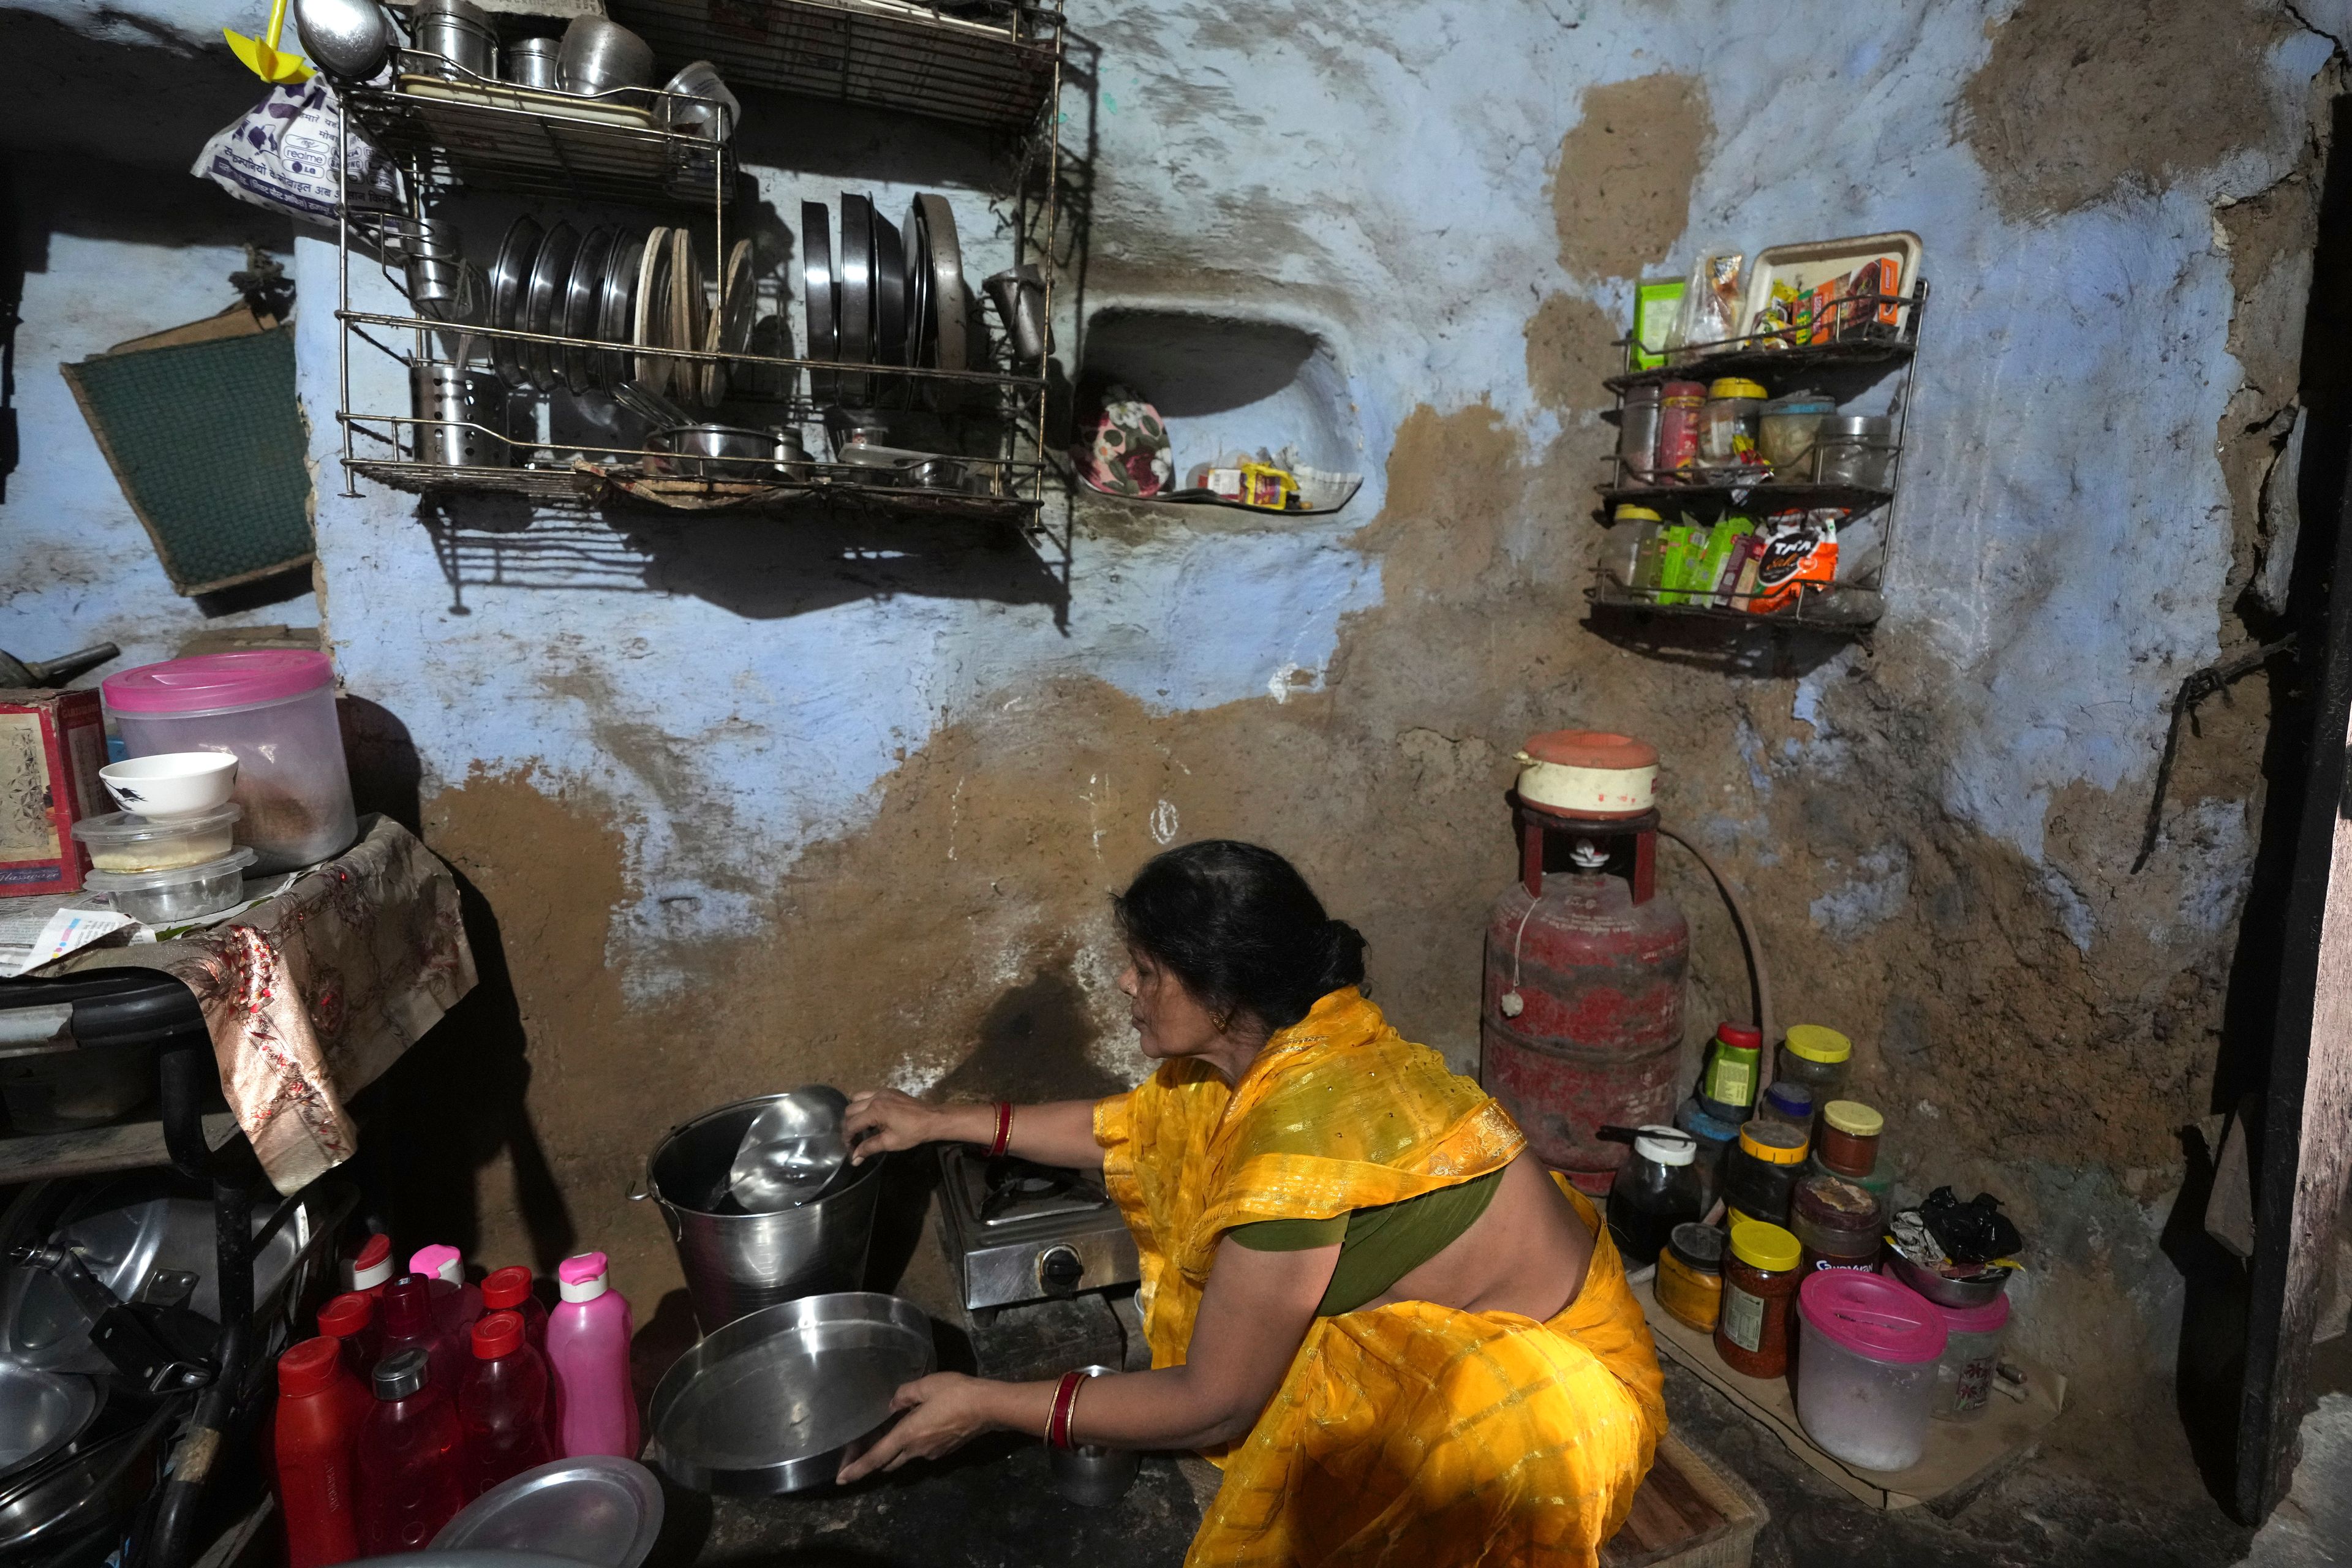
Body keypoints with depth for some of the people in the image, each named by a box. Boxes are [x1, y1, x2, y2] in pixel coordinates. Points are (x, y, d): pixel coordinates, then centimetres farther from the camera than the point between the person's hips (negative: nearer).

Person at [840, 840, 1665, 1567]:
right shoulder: (1279, 1040, -8)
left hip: (1556, 1393, -8)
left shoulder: (1301, 1136, -33)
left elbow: (1215, 1407, -23)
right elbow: (1130, 1130, 11)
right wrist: (942, 1121, 13)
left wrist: (986, 1408, -16)